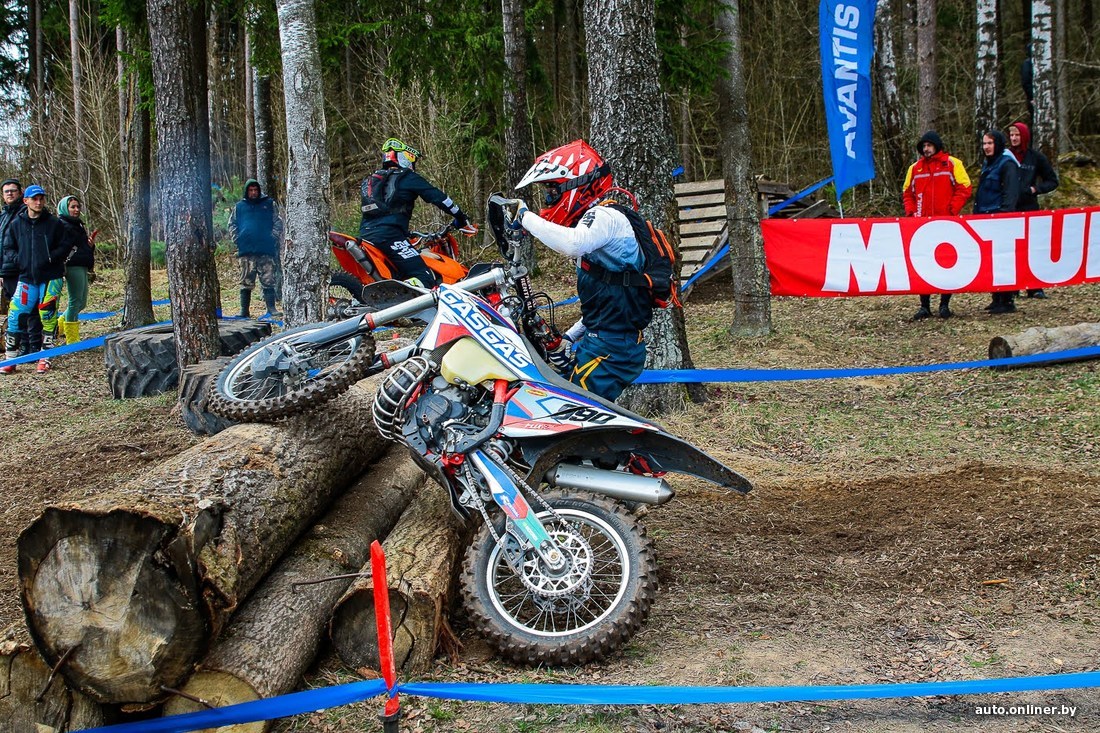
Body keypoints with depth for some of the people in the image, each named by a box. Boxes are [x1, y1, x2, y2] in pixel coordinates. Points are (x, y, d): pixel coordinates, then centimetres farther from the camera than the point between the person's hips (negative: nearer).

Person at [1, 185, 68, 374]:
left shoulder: (55, 223, 1)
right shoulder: (16, 224, 8)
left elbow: (64, 247, 1)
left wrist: (50, 257, -13)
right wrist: (18, 259, -4)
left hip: (51, 277, -2)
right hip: (27, 277, 2)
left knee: (47, 315, -3)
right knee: (15, 315, -4)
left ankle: (45, 358, 8)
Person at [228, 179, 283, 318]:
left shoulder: (269, 204, 10)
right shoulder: (239, 206, 14)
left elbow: (278, 222, 9)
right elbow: (232, 224, 18)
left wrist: (273, 237, -3)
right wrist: (237, 239, 4)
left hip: (266, 250, -1)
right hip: (246, 250, 1)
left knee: (268, 281, -5)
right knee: (246, 282, 3)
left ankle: (271, 309, -7)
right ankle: (244, 311, 6)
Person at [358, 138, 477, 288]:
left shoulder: (369, 180, 28)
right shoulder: (408, 178, 7)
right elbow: (437, 197, 1)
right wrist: (462, 219, 10)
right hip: (389, 235, -8)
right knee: (424, 278, -18)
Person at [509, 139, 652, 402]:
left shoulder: (605, 216, -10)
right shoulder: (595, 219, 23)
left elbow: (572, 244, -35)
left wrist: (526, 217, -23)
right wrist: (571, 336, 18)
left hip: (612, 346, -11)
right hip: (599, 339, 11)